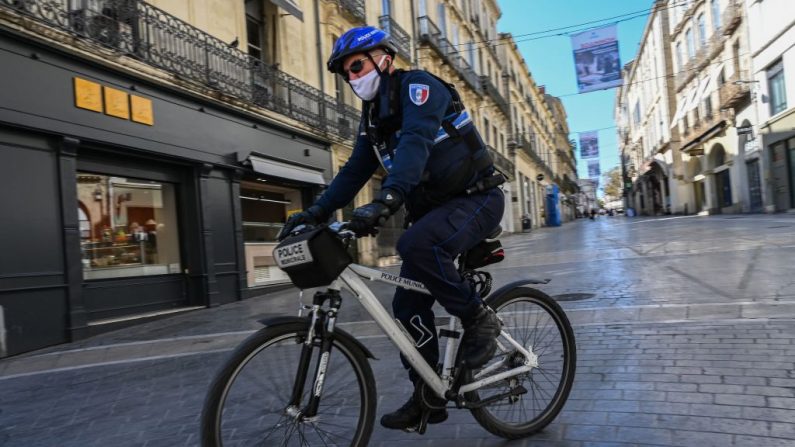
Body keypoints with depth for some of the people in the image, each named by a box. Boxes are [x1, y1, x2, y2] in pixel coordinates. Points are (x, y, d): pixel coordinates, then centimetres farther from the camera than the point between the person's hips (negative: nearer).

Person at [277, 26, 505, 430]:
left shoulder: (417, 85, -12)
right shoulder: (373, 116, 12)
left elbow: (415, 144, -30)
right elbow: (354, 171, 7)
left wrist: (385, 201, -45)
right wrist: (316, 212, -7)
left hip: (476, 199, -8)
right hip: (434, 209, 8)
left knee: (416, 245, -36)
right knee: (407, 305, 0)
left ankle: (478, 319, -13)